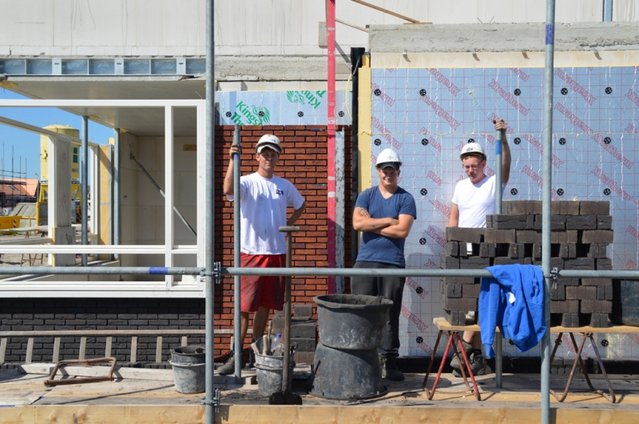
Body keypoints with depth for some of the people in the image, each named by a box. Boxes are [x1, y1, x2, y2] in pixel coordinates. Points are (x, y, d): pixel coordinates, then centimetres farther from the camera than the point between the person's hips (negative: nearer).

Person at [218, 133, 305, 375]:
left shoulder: (285, 186, 11)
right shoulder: (247, 182, -3)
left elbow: (300, 205, 29)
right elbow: (228, 190, -26)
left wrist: (287, 224, 14)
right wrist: (233, 160, -30)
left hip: (277, 253, 5)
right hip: (251, 252, -4)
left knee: (265, 304, 12)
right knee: (244, 305, -5)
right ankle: (236, 354, 0)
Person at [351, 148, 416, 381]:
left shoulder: (405, 198, 5)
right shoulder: (366, 195, 11)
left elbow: (402, 230, -8)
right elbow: (358, 223, -5)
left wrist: (372, 225, -4)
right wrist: (389, 221, -5)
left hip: (393, 264, -1)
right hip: (365, 261, 1)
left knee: (390, 315, 2)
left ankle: (388, 362, 9)